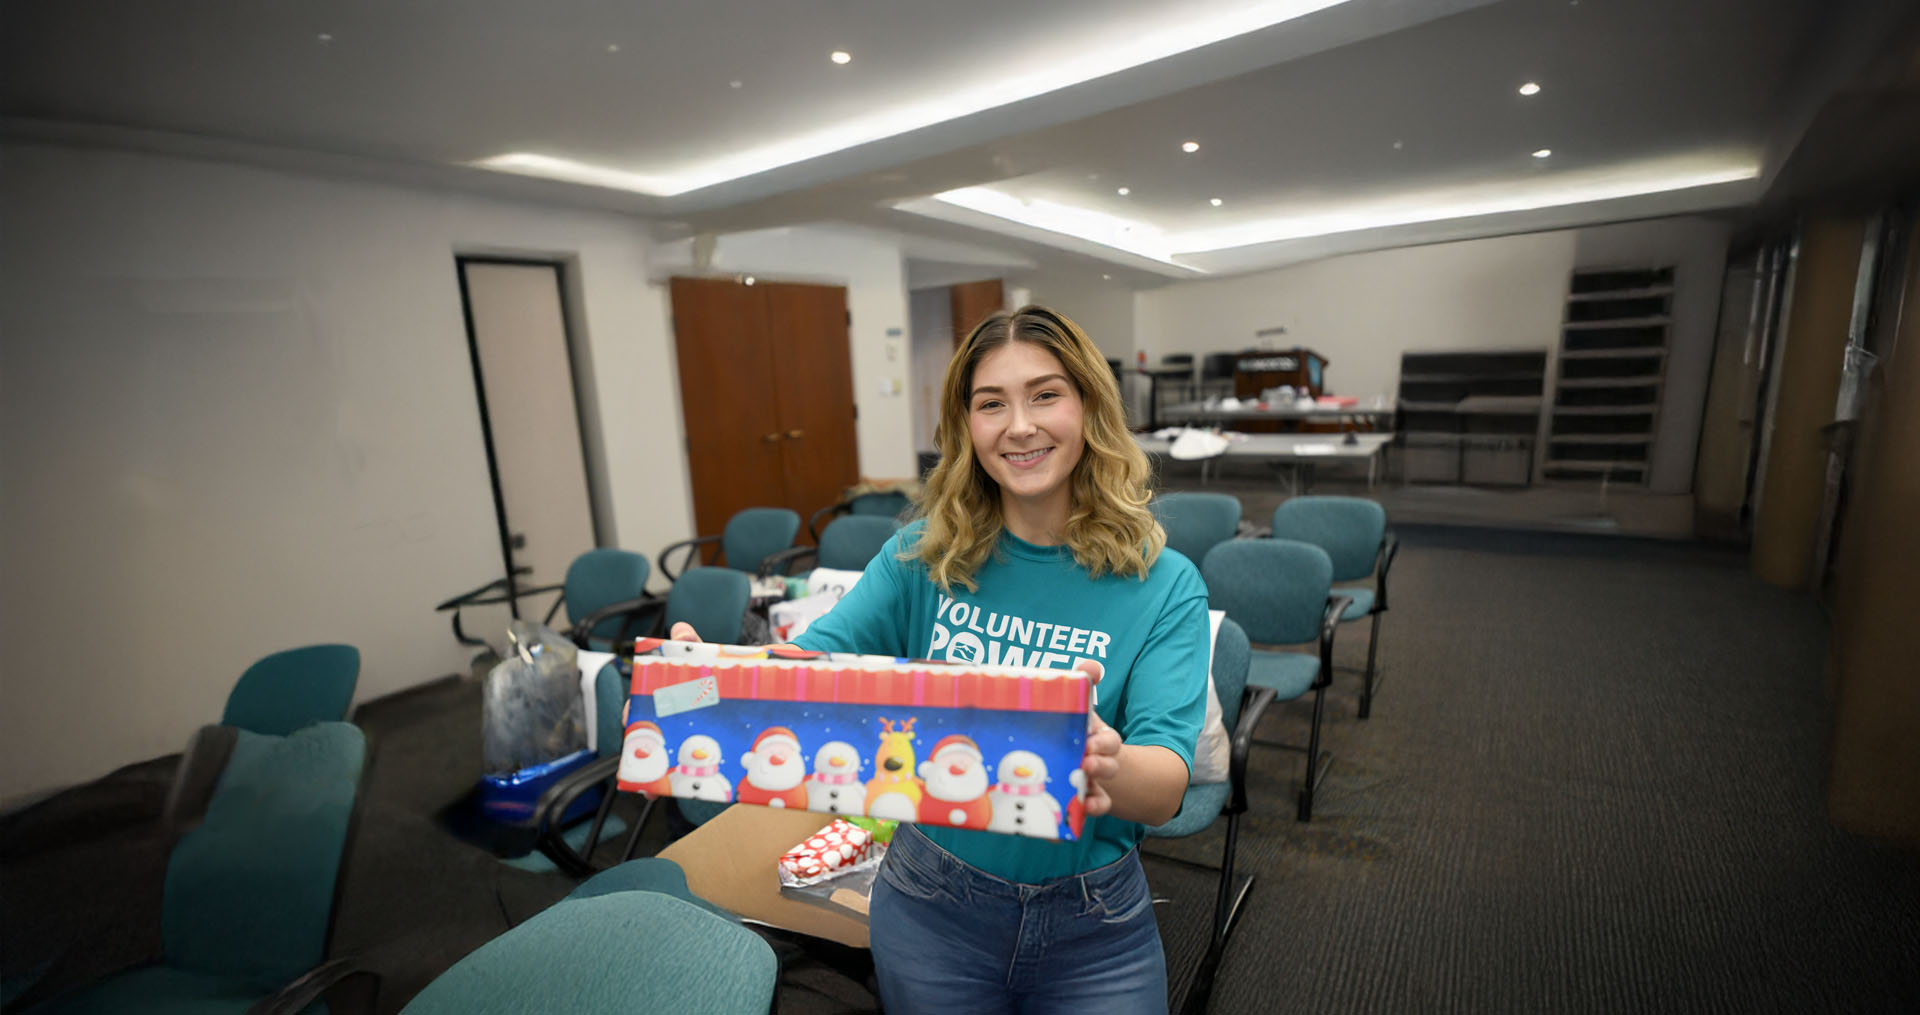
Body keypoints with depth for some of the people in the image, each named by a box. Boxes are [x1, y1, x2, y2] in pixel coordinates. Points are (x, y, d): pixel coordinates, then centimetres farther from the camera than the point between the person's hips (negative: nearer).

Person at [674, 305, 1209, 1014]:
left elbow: (1168, 786, -22)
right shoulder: (924, 557, -8)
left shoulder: (1163, 584, -14)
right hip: (930, 905, 2)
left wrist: (1110, 768, -46)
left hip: (1093, 928, -1)